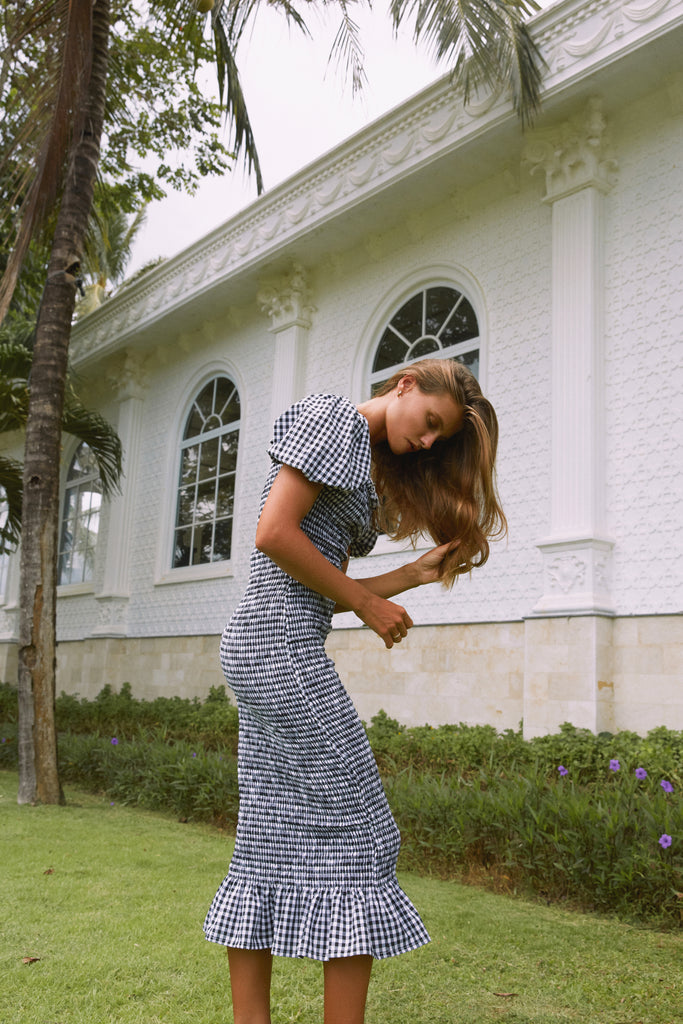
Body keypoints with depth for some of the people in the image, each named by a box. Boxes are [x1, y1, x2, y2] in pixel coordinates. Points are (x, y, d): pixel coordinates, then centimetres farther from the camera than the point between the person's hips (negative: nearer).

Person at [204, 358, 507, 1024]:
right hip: (282, 643, -10)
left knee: (271, 836, 10)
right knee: (356, 830, -4)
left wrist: (418, 573, 9)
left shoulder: (367, 468, 23)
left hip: (263, 647, 10)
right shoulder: (333, 419, -4)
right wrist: (369, 605, -10)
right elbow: (273, 532, -16)